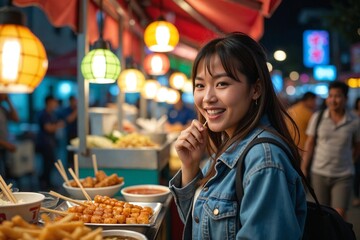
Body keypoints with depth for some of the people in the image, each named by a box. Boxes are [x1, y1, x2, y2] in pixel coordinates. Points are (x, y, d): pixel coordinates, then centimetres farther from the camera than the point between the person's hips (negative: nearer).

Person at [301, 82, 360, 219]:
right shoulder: (317, 117, -3)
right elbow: (310, 144, 2)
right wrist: (303, 168, 0)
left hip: (343, 176, -1)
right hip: (319, 173, 1)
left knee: (340, 215, -6)